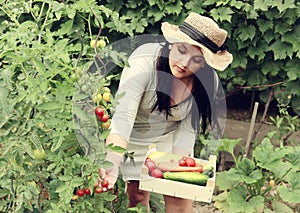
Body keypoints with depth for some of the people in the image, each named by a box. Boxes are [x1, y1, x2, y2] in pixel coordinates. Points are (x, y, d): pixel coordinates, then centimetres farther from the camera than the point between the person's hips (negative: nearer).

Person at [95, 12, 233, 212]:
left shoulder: (207, 81, -23)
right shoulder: (143, 63, -35)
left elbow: (188, 129, -14)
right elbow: (123, 118, -44)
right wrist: (112, 163, -58)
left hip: (170, 135, 3)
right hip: (135, 135, -2)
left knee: (180, 196, 1)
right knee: (137, 195, 4)